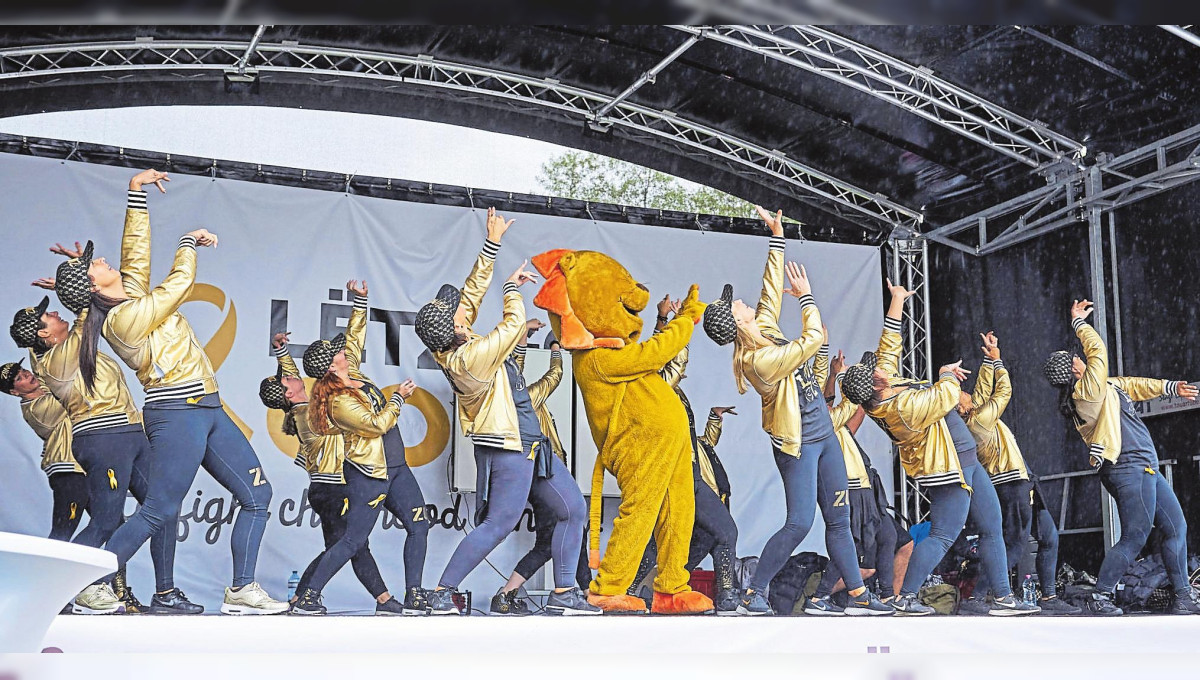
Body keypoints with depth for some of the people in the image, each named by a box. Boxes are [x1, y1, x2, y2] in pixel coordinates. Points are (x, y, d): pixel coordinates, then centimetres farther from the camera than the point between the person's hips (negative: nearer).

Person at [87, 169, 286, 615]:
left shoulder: (132, 295, 15)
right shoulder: (125, 317, -10)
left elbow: (136, 250, 17)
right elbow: (180, 283, -7)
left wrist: (136, 192, 19)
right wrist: (188, 242, 11)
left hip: (207, 411, 9)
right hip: (177, 414, -9)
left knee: (257, 494, 3)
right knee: (159, 512, -9)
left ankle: (241, 590, 2)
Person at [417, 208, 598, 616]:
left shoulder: (453, 347, 2)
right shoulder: (473, 357, -23)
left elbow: (474, 291, 10)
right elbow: (513, 325, -16)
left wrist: (492, 244, 8)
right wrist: (513, 287, 2)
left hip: (529, 446, 10)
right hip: (509, 450, -10)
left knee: (573, 510, 10)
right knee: (496, 526, -8)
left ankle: (563, 593, 13)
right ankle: (441, 593, 1)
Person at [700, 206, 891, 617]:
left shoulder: (764, 330, 1)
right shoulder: (759, 360, -23)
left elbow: (772, 290, 10)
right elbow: (813, 339, -20)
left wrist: (777, 236, 9)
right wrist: (806, 296, -6)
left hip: (823, 436, 9)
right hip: (798, 444, -9)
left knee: (839, 520, 9)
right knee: (799, 523, -13)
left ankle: (859, 596, 14)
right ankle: (752, 595, -4)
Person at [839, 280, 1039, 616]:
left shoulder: (884, 384, -1)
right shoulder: (904, 406, -27)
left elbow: (890, 347, 9)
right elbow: (947, 395, -19)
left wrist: (897, 300, 9)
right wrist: (947, 373, 3)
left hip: (966, 462, 10)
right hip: (950, 468, -10)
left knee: (991, 529, 11)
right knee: (943, 535, -9)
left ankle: (1003, 598, 14)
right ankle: (905, 597, -6)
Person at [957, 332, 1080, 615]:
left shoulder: (973, 416, 9)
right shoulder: (981, 419, -16)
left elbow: (984, 389, 19)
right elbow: (1004, 391, -8)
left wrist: (989, 359, 15)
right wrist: (996, 360, 3)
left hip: (1021, 483, 10)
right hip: (1013, 483, -10)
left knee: (1049, 536, 14)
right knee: (1015, 544, -12)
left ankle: (1048, 597, 16)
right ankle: (974, 598, -16)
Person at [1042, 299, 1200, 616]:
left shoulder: (1104, 386, 17)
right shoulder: (1086, 390, -13)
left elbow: (1134, 386, 29)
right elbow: (1098, 351, -13)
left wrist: (1171, 387, 33)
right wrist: (1080, 322, 1)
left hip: (1145, 470, 11)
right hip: (1130, 469, -11)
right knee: (1134, 539, -13)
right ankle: (1100, 596, -6)